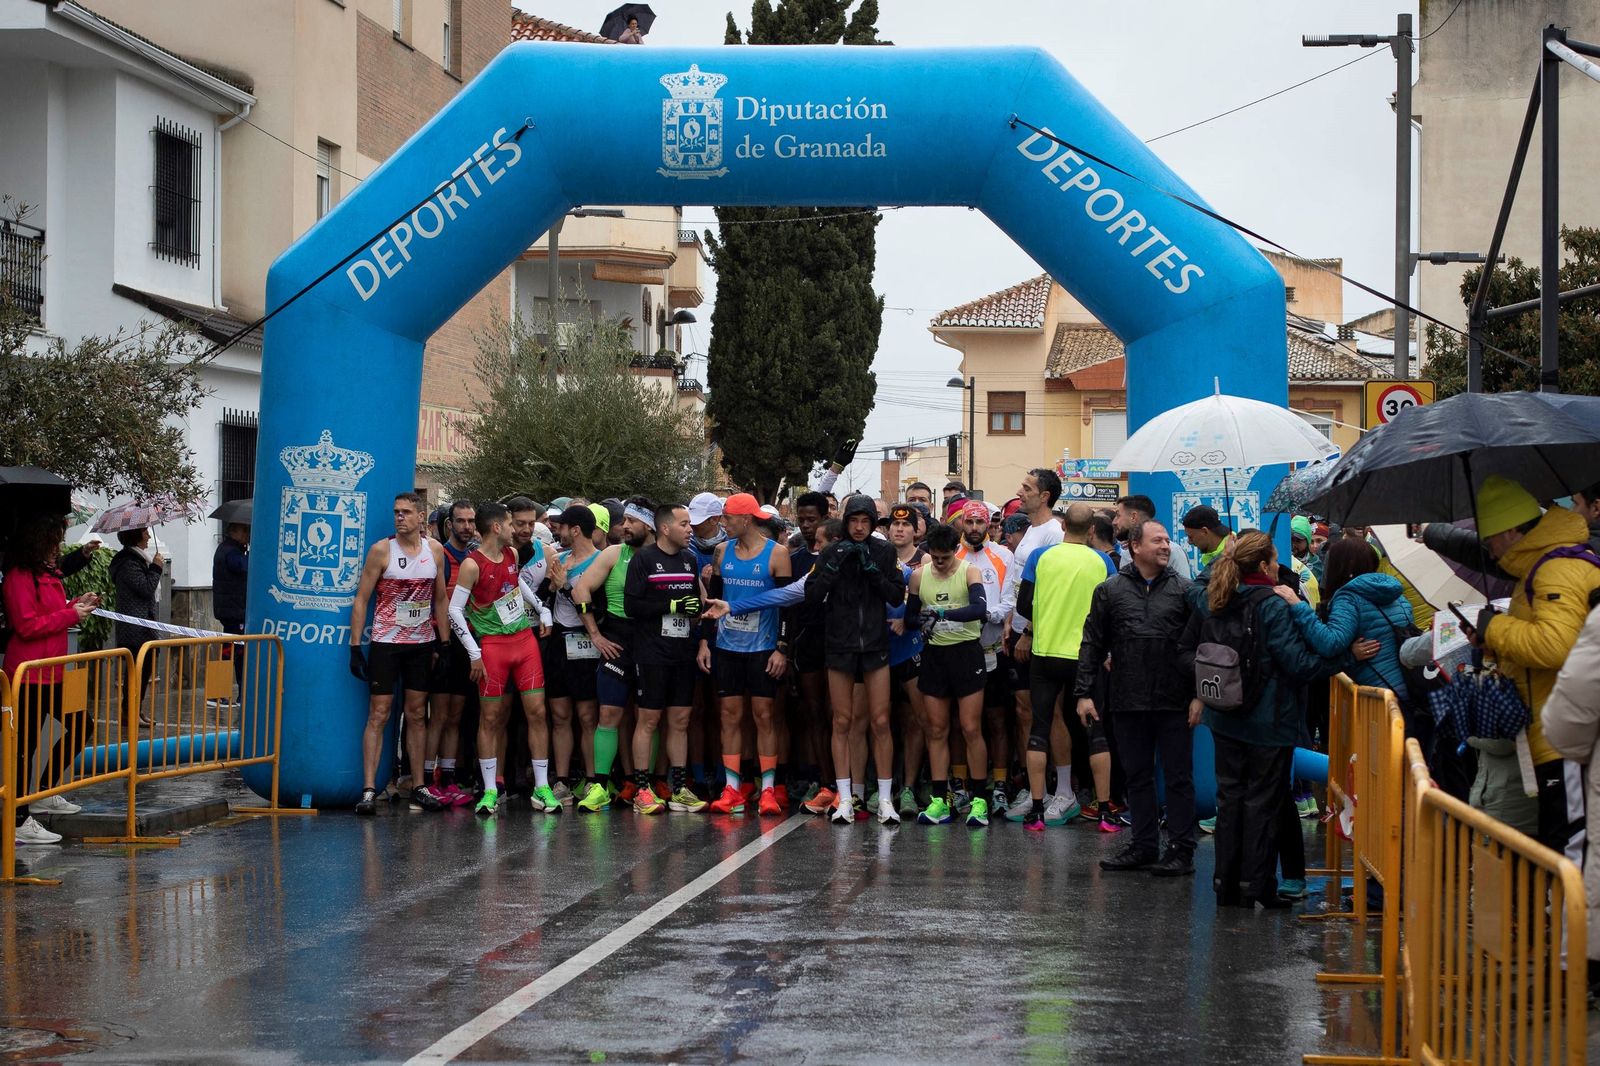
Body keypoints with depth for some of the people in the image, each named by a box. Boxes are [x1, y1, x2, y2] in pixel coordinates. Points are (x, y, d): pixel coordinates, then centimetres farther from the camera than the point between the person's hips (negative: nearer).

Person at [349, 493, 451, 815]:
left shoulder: (435, 550, 5)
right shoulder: (381, 550, -7)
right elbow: (361, 600, -5)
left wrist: (444, 643, 7)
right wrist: (355, 647, -11)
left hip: (422, 644, 4)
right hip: (385, 643, -4)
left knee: (417, 715, 9)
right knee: (378, 715, -6)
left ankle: (419, 788, 14)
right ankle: (368, 790, -8)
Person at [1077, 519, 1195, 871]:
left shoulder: (1184, 590, 4)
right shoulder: (1110, 590, 6)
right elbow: (1092, 645, 7)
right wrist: (1085, 693, 1)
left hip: (1174, 702, -2)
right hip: (1128, 702, 2)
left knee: (1179, 777, 2)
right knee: (1137, 776, 10)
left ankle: (1181, 850, 7)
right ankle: (1144, 845, 19)